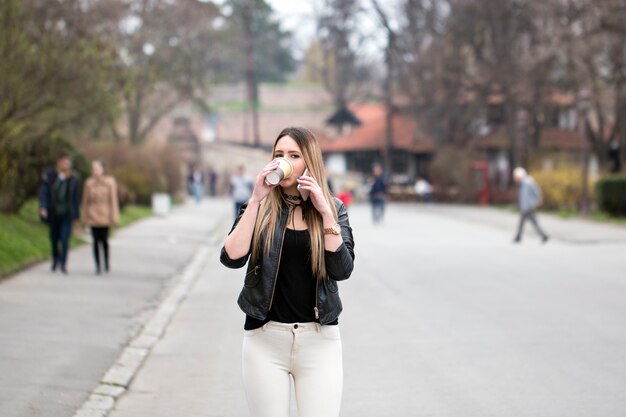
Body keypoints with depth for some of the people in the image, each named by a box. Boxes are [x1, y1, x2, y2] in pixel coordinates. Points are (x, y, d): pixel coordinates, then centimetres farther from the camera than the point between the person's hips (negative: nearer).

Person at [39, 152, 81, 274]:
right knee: (54, 237, 12)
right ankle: (55, 259, 35)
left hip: (67, 214, -1)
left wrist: (76, 213, 5)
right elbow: (43, 192, -6)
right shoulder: (49, 176, -4)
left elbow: (76, 197, 4)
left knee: (65, 238, -12)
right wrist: (43, 208, -18)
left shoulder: (73, 179, -2)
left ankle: (63, 263, -7)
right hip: (53, 213, 1)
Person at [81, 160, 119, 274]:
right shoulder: (89, 183, 5)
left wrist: (113, 217, -3)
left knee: (104, 240, -1)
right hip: (93, 216, 2)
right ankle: (97, 266, 5)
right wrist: (84, 217, 8)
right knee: (95, 241, 0)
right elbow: (85, 201, 10)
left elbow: (113, 200, 0)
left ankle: (106, 262, 22)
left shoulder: (109, 182, 0)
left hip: (104, 216, -2)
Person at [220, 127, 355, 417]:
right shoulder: (260, 208, 4)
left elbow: (342, 270, -9)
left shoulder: (333, 208, 4)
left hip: (319, 339, 0)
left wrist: (325, 212, -15)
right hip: (265, 338, 0)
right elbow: (232, 258, -12)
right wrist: (256, 201, -15)